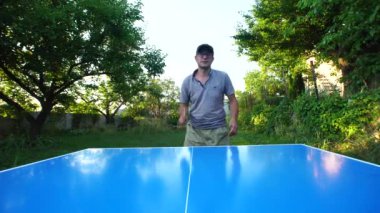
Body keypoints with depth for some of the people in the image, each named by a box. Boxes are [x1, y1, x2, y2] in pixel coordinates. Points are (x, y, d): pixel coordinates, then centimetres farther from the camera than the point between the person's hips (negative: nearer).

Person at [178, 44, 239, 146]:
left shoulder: (223, 77, 0)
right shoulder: (187, 81, 2)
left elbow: (232, 100, 4)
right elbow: (184, 104, 10)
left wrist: (234, 119, -11)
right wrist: (183, 116, -12)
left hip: (218, 130, 0)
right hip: (194, 131, 1)